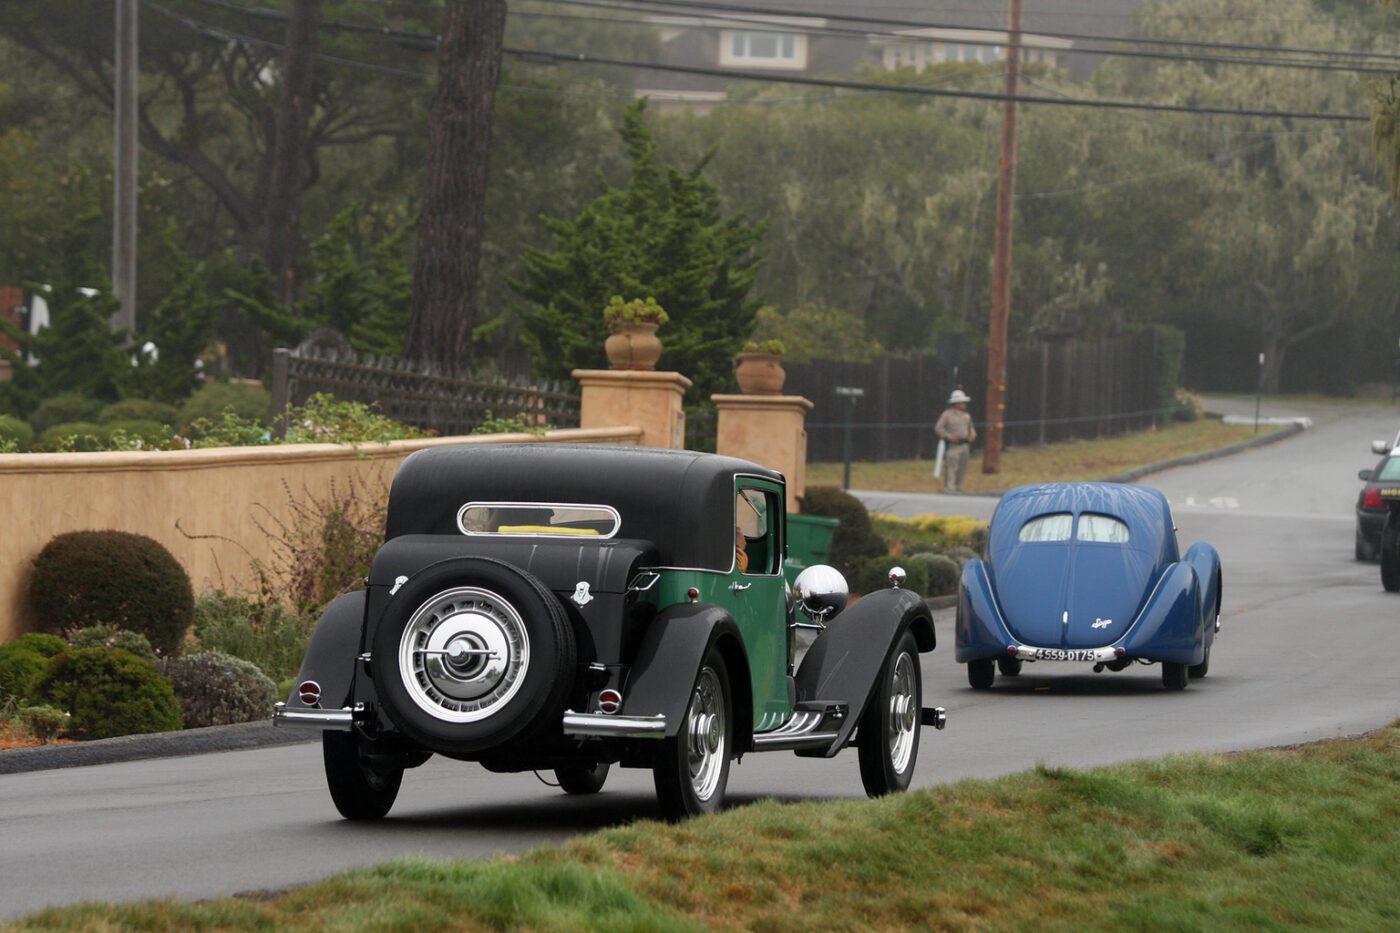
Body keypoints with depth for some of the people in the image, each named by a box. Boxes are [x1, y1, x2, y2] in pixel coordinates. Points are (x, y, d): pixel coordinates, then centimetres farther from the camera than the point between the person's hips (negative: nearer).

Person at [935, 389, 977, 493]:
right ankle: (949, 489, -12)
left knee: (962, 468, 7)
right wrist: (949, 436, -14)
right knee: (951, 468, -11)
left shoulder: (966, 416, 16)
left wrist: (972, 435, 4)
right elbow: (938, 428, -3)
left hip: (964, 445, 6)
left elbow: (971, 428, 28)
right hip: (953, 445, -6)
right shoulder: (947, 414, -2)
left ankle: (958, 488, 16)